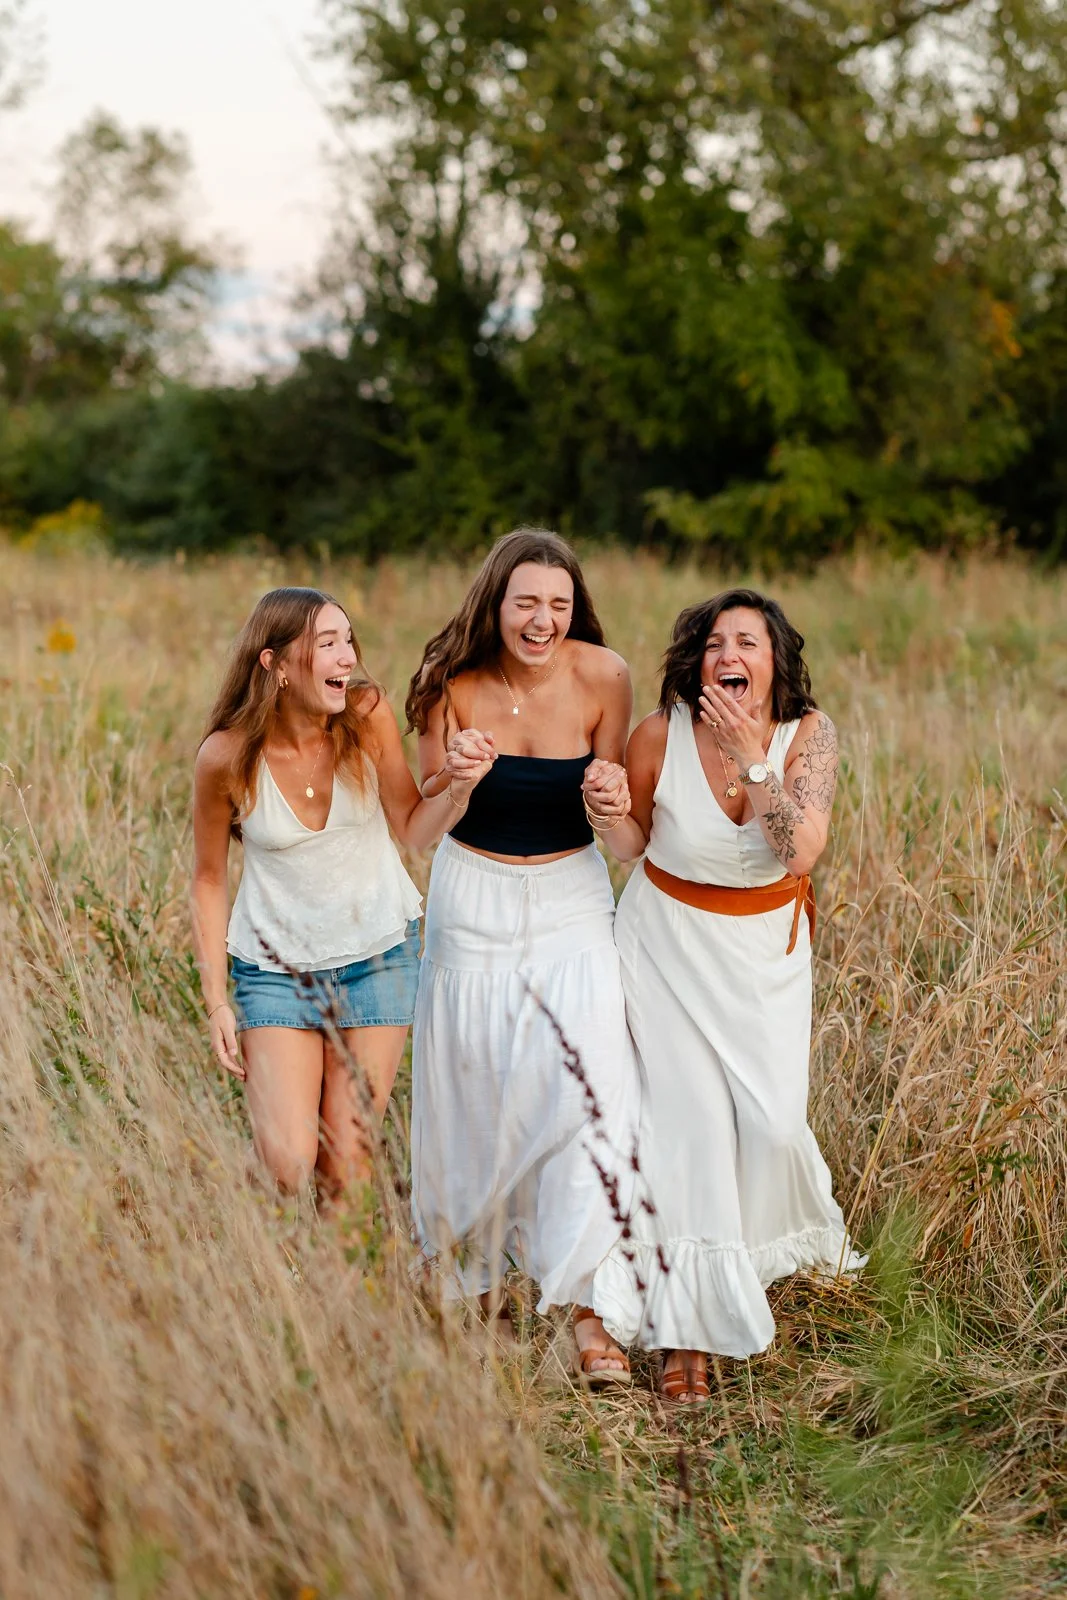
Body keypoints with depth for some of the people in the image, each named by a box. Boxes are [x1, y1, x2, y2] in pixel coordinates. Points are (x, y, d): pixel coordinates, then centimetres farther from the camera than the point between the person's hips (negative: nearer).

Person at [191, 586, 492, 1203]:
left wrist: (457, 788, -26)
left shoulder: (367, 715, -14)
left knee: (347, 1163, 4)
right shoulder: (227, 756, -16)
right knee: (286, 1164, -10)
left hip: (379, 953, 1)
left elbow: (414, 830, -5)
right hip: (276, 963, -1)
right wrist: (217, 1001, -4)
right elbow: (210, 879, -4)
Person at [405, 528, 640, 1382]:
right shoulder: (455, 682, -11)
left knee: (589, 1089, -15)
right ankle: (482, 1278, 29)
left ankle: (588, 1307, -10)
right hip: (475, 896, 1)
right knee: (472, 1095, 8)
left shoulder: (602, 676, -11)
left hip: (572, 897, 0)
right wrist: (456, 779, -25)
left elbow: (610, 801, 0)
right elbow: (426, 811, -3)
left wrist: (609, 798, -24)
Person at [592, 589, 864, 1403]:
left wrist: (750, 755, -30)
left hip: (767, 945, 1)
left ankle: (772, 1245, 35)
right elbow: (634, 841, 0)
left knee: (770, 1118, 0)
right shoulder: (662, 733, -15)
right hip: (671, 939, -1)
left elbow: (800, 853, -25)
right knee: (688, 1116, -9)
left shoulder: (808, 733, -13)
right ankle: (686, 1322, 0)